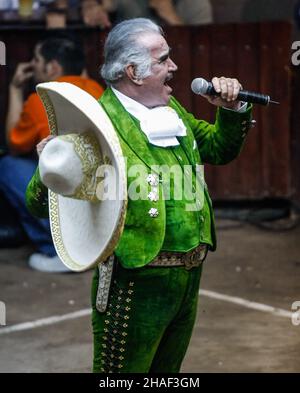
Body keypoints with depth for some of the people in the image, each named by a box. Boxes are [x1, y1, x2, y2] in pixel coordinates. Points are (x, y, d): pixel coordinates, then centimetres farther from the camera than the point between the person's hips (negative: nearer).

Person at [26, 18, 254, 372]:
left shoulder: (173, 111, 8)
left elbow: (219, 149, 25)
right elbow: (39, 202, -18)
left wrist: (231, 110, 5)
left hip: (188, 277, 8)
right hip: (136, 283, -8)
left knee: (167, 370, 21)